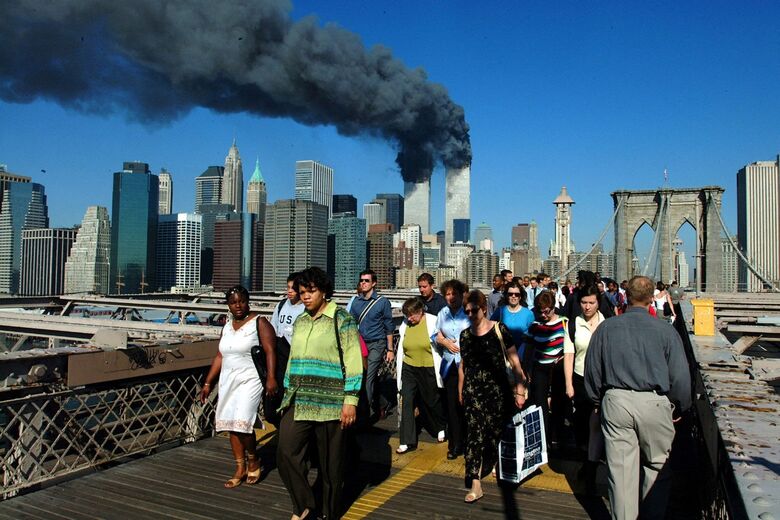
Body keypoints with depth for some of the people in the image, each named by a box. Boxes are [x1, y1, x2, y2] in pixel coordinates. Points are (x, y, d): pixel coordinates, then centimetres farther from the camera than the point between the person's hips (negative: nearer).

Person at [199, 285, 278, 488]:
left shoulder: (259, 323, -6)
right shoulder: (227, 326, 14)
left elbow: (270, 351, -14)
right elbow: (220, 357, 16)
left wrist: (271, 378, -25)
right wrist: (208, 383, 13)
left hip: (250, 380, -6)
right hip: (228, 381, 7)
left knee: (242, 423, -15)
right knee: (232, 425, 7)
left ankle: (253, 460, 11)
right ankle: (240, 469, 19)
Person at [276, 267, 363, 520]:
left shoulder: (341, 319, -5)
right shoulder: (300, 321, 13)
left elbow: (353, 363, -9)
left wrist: (350, 401, -13)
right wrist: (288, 394, 18)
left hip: (329, 402, -5)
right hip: (298, 401, 5)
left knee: (330, 462, 6)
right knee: (286, 453, -1)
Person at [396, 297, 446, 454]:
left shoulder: (433, 322, -12)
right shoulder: (405, 325, 1)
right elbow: (401, 348, 10)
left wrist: (440, 370, -7)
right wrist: (398, 367, 13)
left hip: (428, 370, -3)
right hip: (409, 369, 3)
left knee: (432, 401, 14)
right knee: (407, 403, -3)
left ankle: (441, 428, 42)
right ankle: (407, 441, 6)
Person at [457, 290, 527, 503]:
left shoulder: (499, 330, -6)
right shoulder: (465, 335, 7)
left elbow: (514, 362, -4)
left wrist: (520, 391, -7)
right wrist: (460, 391, 21)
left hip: (497, 390, -2)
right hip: (473, 391, 3)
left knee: (497, 431, 6)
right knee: (474, 433, -5)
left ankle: (491, 465, 35)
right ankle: (475, 483, -2)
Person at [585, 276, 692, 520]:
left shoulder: (606, 328, 0)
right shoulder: (666, 331, -5)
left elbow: (591, 369, 6)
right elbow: (680, 377, -2)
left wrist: (599, 401, 20)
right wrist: (679, 408, 14)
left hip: (615, 401, 2)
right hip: (654, 403, -1)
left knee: (621, 468, 9)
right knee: (657, 467, 16)